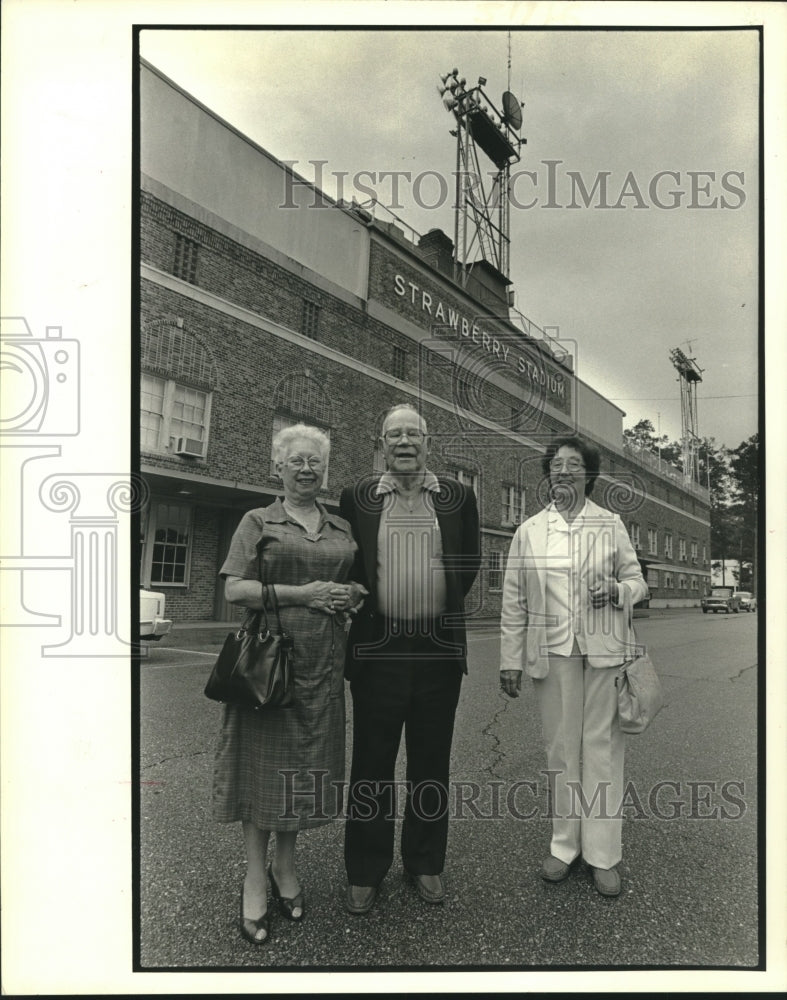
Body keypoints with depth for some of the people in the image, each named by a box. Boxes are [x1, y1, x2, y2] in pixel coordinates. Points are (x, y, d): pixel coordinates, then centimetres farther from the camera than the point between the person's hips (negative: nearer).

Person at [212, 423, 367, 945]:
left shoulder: (342, 528, 14)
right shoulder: (258, 522, 3)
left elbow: (364, 585, 20)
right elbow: (235, 589, -6)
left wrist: (348, 593, -3)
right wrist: (301, 594, -13)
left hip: (323, 660, 4)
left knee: (310, 760, 10)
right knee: (264, 761, 1)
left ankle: (286, 865, 29)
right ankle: (255, 877, 18)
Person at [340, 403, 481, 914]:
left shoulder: (458, 497, 4)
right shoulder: (357, 498, 2)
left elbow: (470, 562, 12)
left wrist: (446, 607, 7)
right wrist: (365, 608, 4)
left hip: (440, 648, 1)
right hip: (378, 648, -1)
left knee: (432, 764, 13)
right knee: (372, 763, 8)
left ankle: (426, 863, 31)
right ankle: (365, 872, 24)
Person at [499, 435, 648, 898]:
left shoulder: (612, 525, 6)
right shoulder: (529, 530, 5)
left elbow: (637, 581, 11)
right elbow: (514, 601, 6)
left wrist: (618, 591, -12)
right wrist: (511, 659, 3)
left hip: (605, 650, 0)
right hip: (552, 651, 1)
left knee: (602, 747, 2)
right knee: (561, 748, 8)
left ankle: (603, 854, 15)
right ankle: (565, 845, 23)